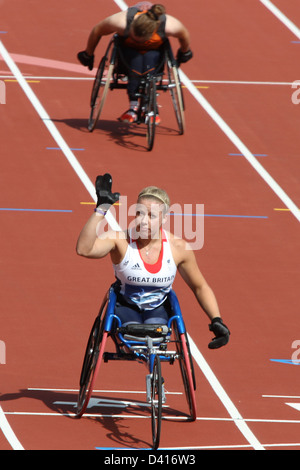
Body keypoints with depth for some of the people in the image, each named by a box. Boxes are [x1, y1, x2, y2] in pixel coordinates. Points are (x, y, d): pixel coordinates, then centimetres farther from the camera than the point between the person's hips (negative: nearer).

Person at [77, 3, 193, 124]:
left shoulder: (169, 26, -33)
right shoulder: (121, 22, -35)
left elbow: (184, 34, -8)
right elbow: (97, 30, -16)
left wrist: (184, 54, 11)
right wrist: (88, 54, -1)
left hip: (154, 51, 1)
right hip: (129, 49, -1)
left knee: (149, 59, -35)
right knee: (136, 60, -36)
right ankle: (133, 106, -27)